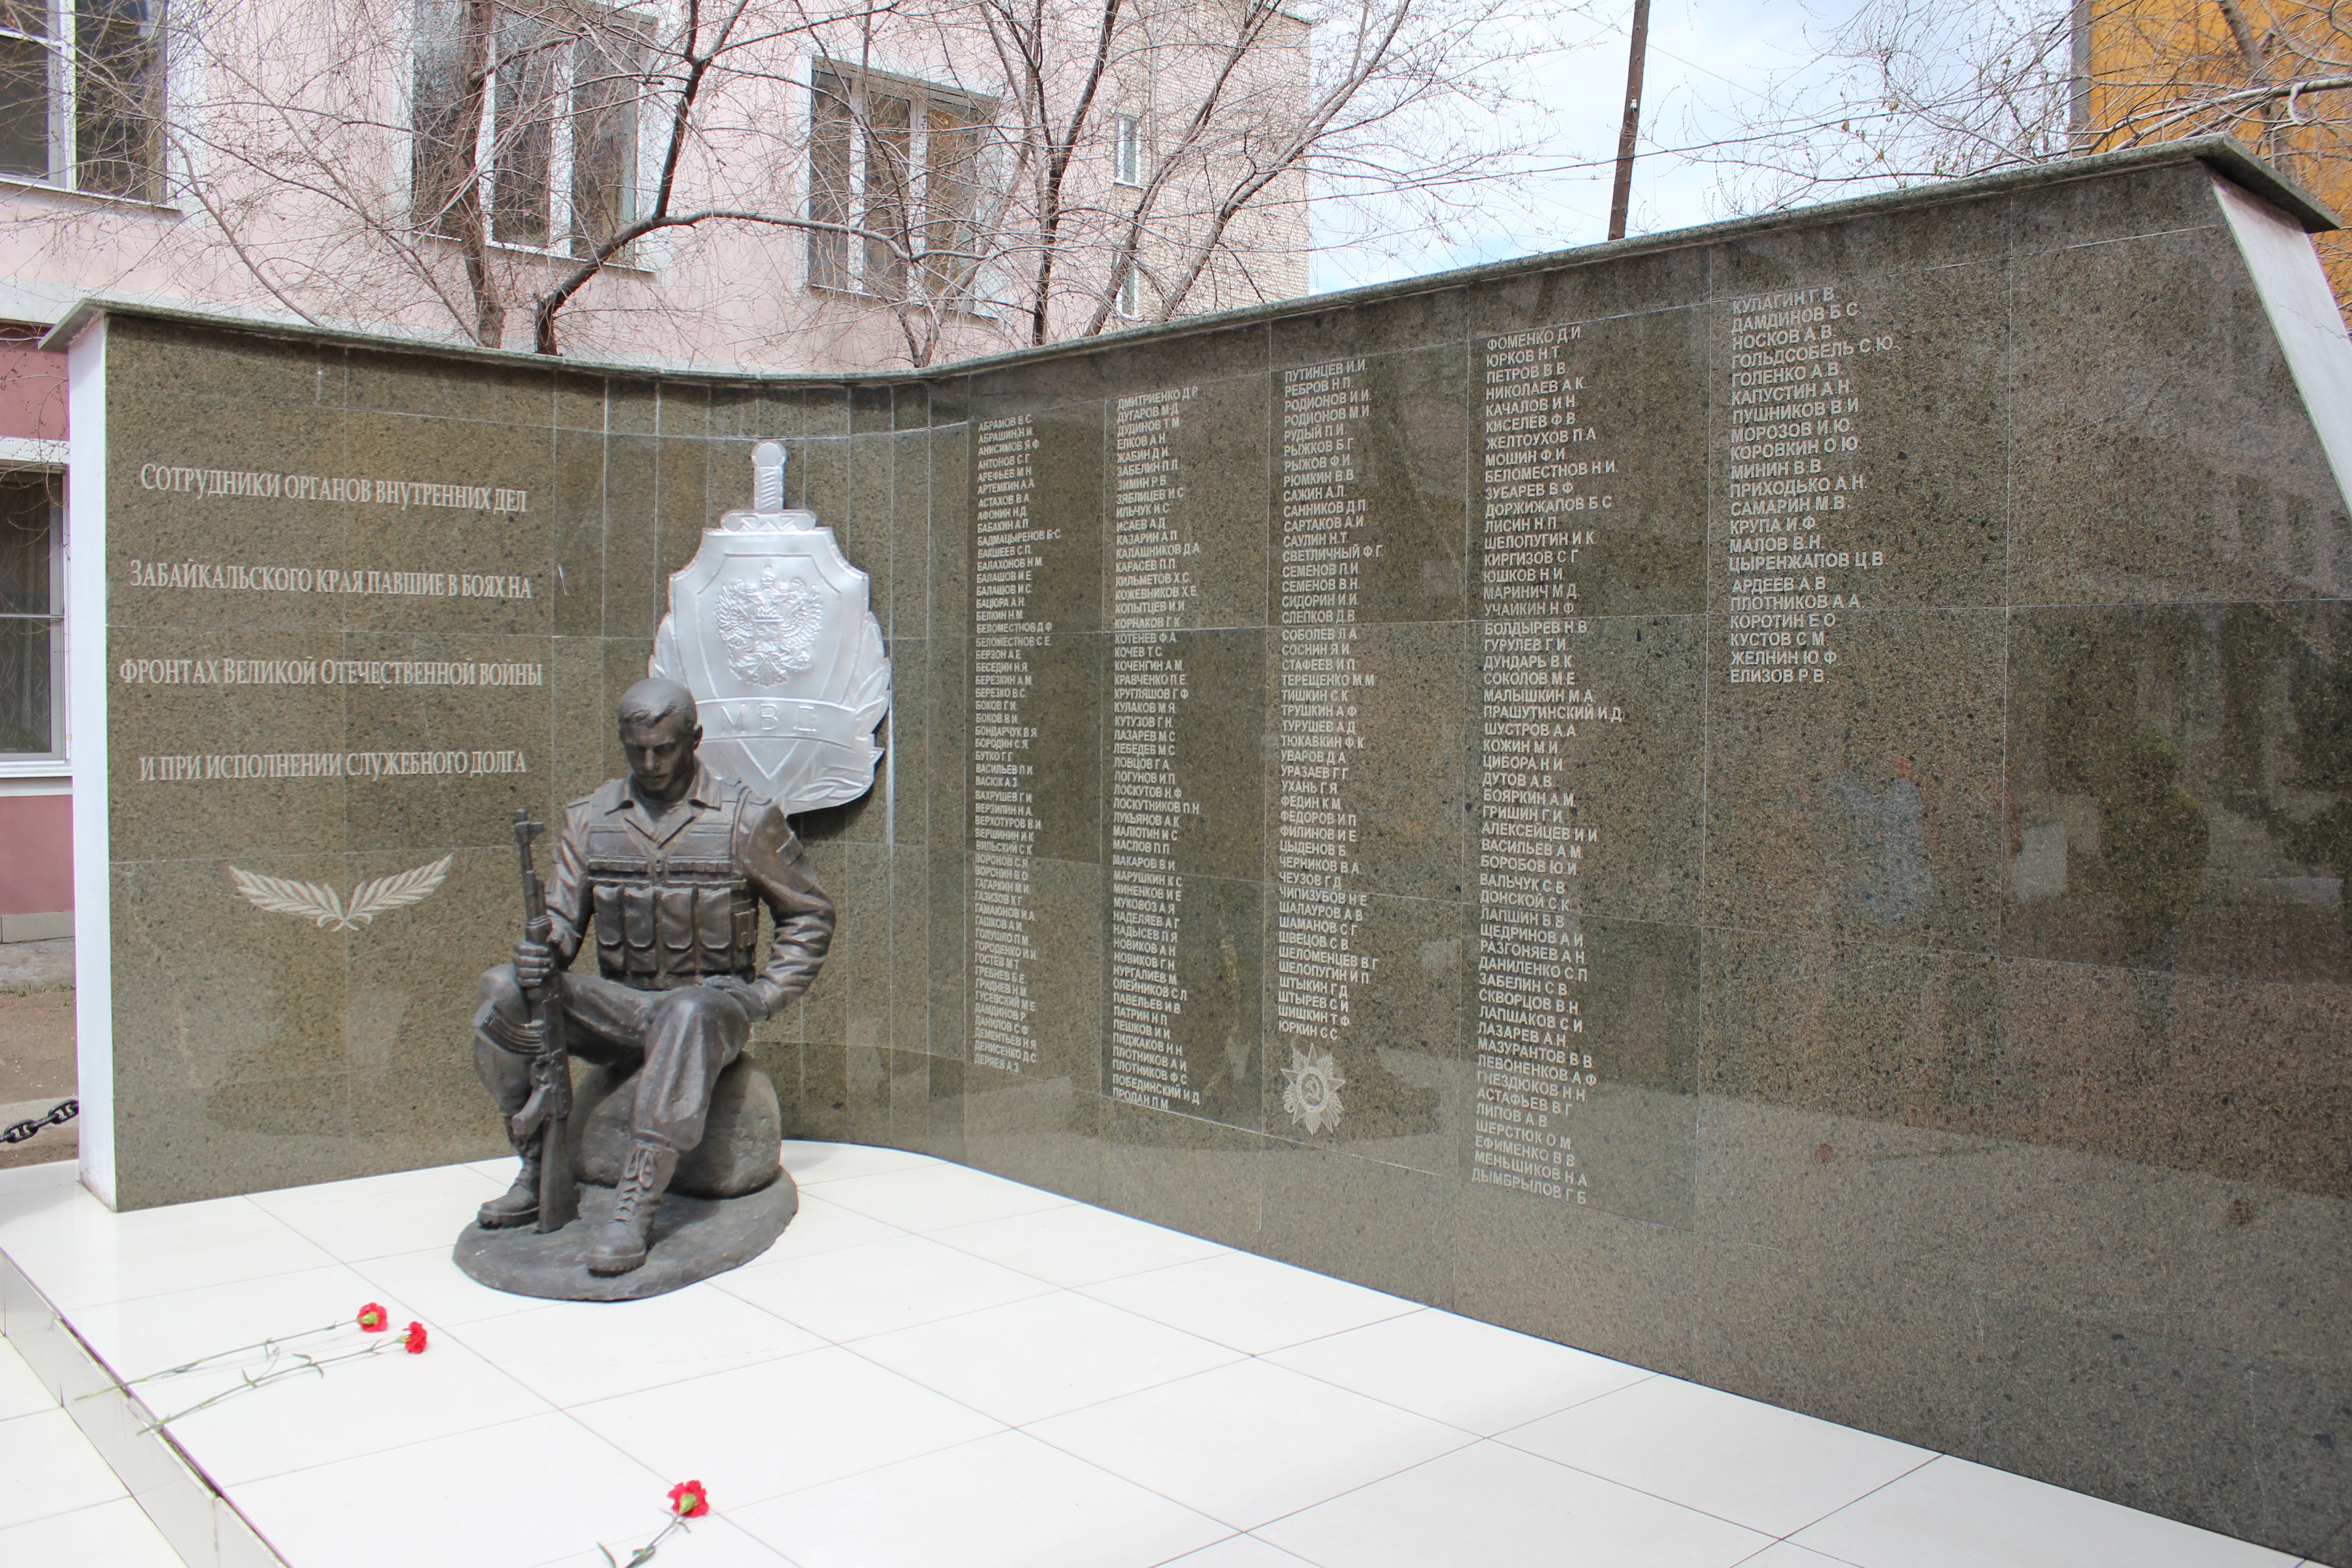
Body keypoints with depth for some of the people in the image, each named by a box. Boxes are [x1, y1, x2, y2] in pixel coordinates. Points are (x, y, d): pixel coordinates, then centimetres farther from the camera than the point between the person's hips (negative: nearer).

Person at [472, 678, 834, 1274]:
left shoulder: (746, 821, -3)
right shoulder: (589, 819, 7)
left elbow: (810, 915, 6)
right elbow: (562, 919, 6)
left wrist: (764, 997, -5)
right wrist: (540, 951, -19)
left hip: (712, 998, -4)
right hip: (621, 1006, 4)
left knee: (688, 1019, -40)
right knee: (505, 992, -20)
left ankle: (635, 1208, -37)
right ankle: (538, 1171, -9)